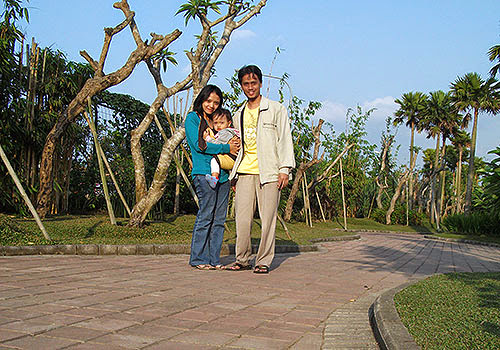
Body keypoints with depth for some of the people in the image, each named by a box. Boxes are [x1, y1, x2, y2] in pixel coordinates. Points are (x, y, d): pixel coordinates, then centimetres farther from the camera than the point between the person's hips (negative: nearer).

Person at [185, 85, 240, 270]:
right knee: (206, 215, -8)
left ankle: (213, 258, 10)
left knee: (219, 218, 4)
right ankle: (198, 258, 2)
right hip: (204, 173, -7)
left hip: (222, 175, 7)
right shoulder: (192, 118, 2)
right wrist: (226, 148, -10)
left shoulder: (216, 120, 22)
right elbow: (199, 145, -10)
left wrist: (234, 145, 0)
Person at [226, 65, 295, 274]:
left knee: (268, 218, -4)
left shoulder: (276, 110, 7)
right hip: (244, 172, 4)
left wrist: (284, 169, -8)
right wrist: (233, 173, 18)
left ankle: (263, 261, 5)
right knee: (242, 219, -1)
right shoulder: (239, 115, 20)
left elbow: (284, 139, 2)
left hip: (268, 172, -4)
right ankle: (242, 259, 11)